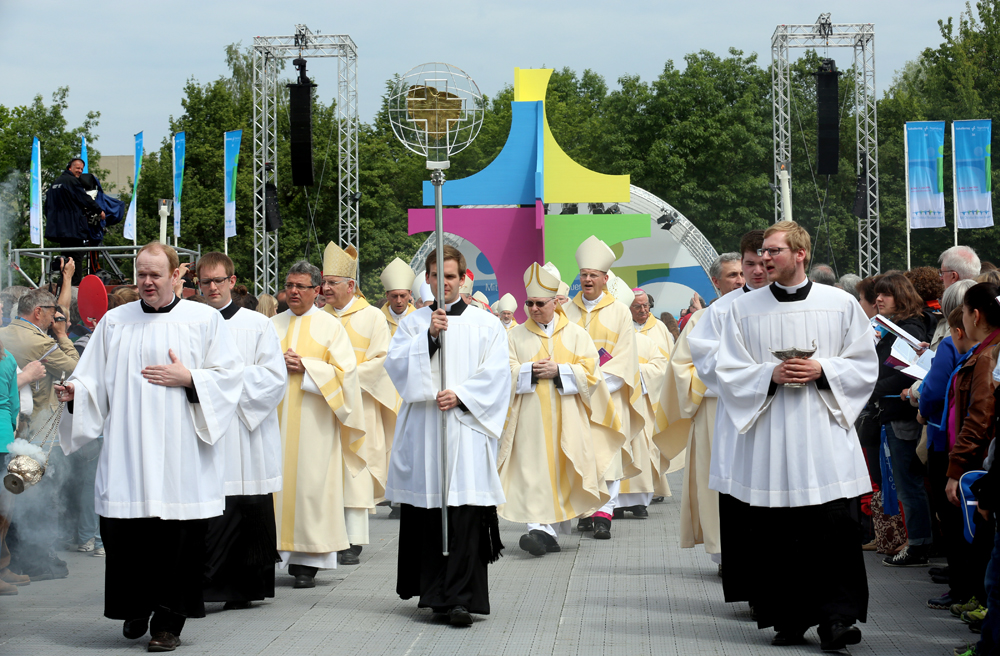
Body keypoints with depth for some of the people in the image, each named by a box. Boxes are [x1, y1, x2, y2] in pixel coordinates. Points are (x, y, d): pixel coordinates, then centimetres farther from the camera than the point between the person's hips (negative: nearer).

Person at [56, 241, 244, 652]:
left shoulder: (205, 320, 5)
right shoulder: (115, 321, 12)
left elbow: (230, 375, 3)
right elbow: (95, 378, 11)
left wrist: (188, 379, -10)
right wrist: (75, 391, -9)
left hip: (179, 455, -2)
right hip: (126, 447, 2)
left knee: (177, 537, -4)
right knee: (126, 535, -1)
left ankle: (168, 624, 5)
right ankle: (136, 611, 20)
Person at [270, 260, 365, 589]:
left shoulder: (330, 326, 4)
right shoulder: (273, 325, 14)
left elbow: (344, 371, -4)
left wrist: (305, 367, -12)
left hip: (314, 418, -3)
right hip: (276, 414, 3)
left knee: (311, 482, -5)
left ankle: (308, 561, -2)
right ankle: (284, 552, 5)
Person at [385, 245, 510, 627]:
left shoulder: (485, 324, 9)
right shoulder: (413, 323, 14)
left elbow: (495, 373, 1)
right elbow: (396, 364, 0)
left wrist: (461, 395, -12)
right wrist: (429, 335, -11)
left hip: (467, 427, -2)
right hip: (422, 428, 2)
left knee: (465, 516, -10)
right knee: (427, 511, 2)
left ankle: (461, 598, -13)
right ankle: (434, 593, 14)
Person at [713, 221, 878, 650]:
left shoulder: (841, 304, 6)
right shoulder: (744, 309, 8)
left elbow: (865, 365, 7)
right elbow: (729, 371, 6)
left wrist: (823, 371, -10)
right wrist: (770, 375, -11)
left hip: (825, 432, -1)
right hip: (768, 436, 1)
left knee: (834, 528, -9)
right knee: (775, 533, 1)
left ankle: (835, 617, -5)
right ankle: (789, 619, 11)